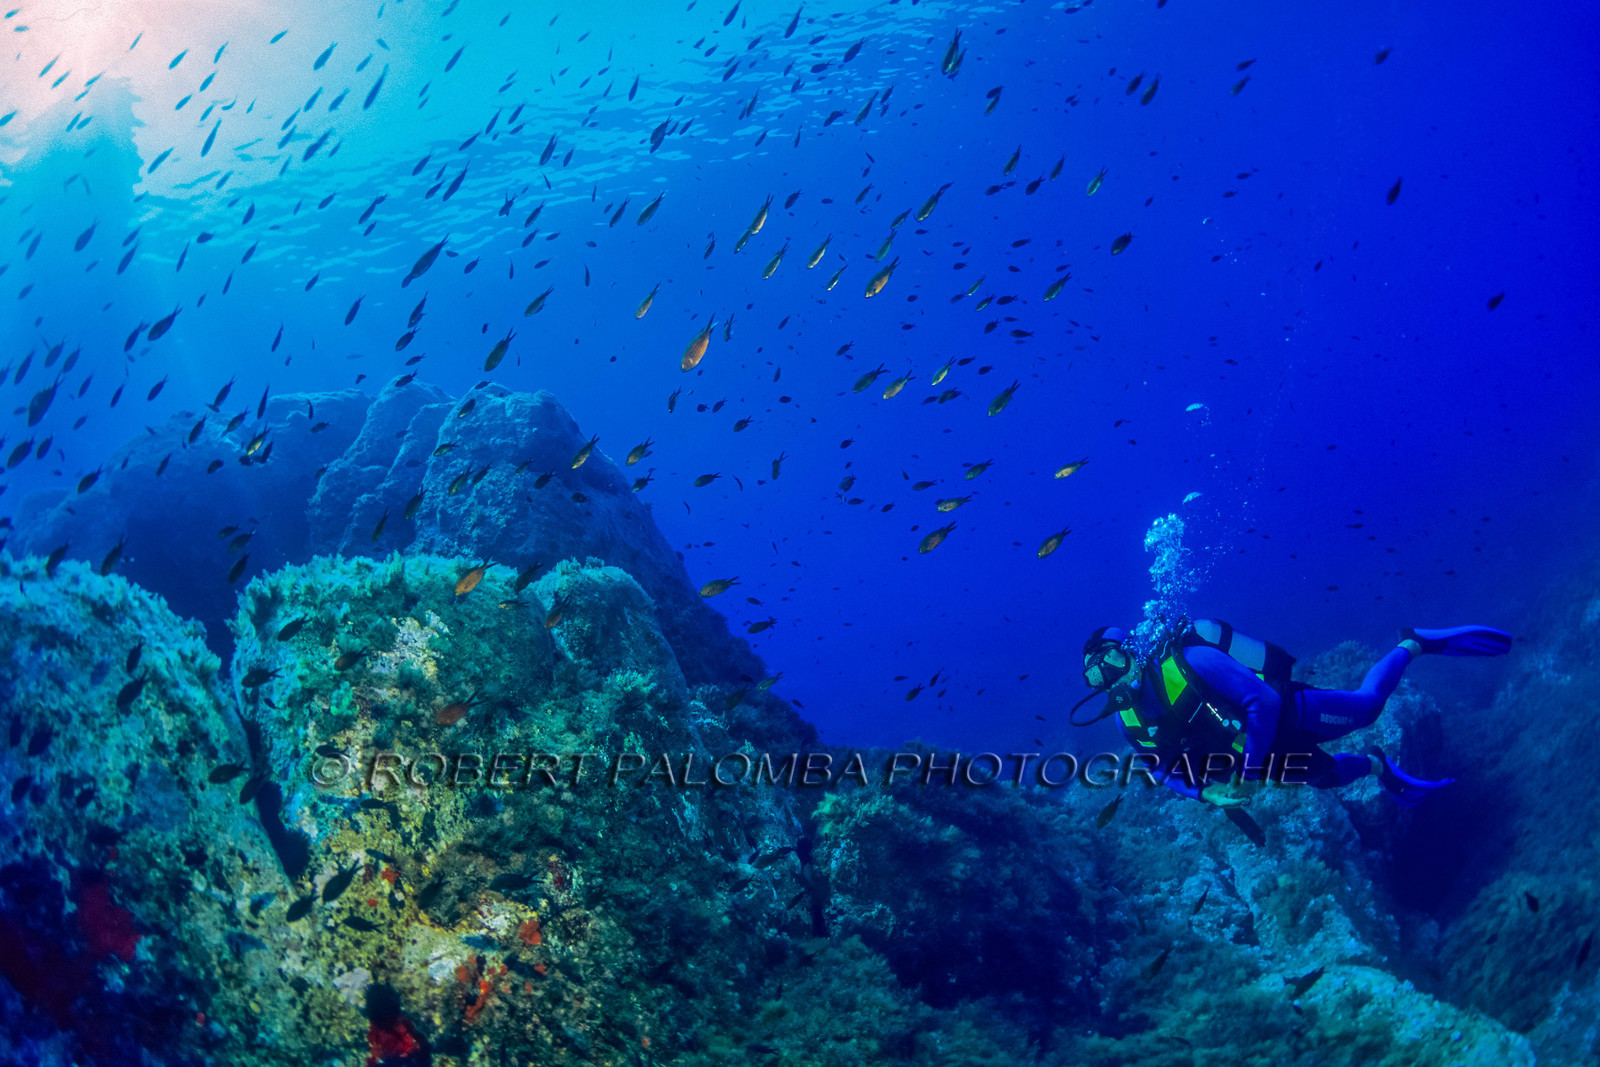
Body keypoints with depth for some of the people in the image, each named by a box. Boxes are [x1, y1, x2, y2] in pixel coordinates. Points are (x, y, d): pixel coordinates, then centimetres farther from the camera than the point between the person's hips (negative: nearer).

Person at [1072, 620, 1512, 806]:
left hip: (1285, 716, -6)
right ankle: (1378, 767, 54)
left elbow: (1264, 703, -35)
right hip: (1251, 749, 6)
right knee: (1330, 776, 21)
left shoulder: (1187, 662, -34)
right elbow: (1168, 768, -1)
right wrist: (1205, 792, -21)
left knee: (1367, 705, 0)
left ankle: (1414, 644, 26)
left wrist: (1247, 774, -33)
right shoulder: (1128, 720, -13)